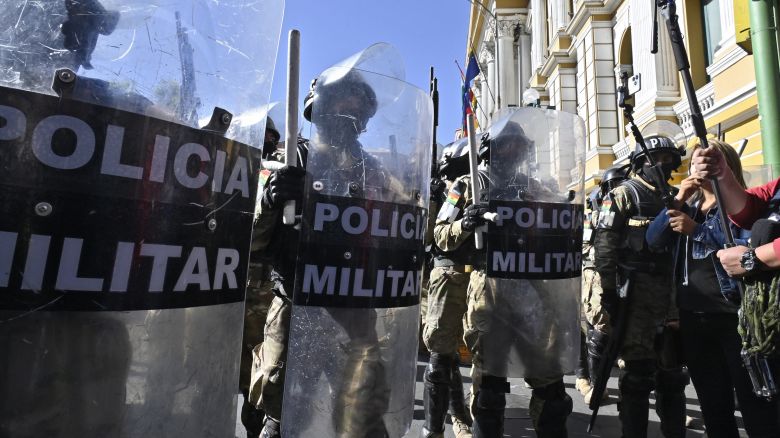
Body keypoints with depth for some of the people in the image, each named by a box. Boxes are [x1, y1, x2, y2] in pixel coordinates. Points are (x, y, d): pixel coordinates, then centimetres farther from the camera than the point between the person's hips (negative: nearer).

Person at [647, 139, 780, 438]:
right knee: (713, 404, 17)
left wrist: (697, 229, -20)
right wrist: (676, 202, -8)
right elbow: (653, 240, 0)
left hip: (734, 314, -5)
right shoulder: (688, 205, 12)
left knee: (755, 402, 4)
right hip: (693, 316, 5)